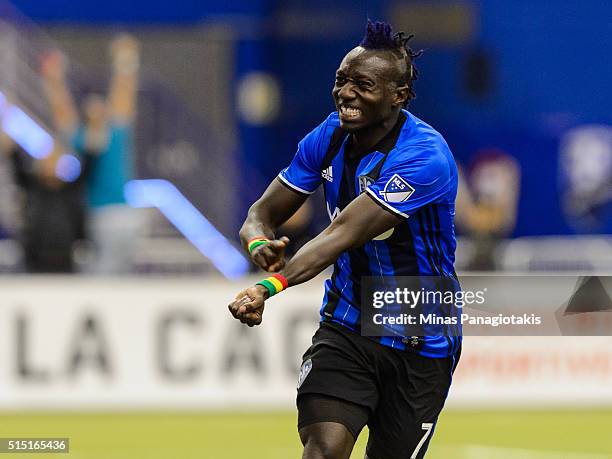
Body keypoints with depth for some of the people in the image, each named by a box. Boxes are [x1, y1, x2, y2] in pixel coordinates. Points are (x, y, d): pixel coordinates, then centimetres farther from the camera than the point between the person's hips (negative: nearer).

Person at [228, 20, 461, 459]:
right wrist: (260, 244, -25)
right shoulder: (329, 136, -2)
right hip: (345, 328, 4)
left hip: (420, 345, -4)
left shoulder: (425, 157, -24)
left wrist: (271, 286, -45)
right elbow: (263, 213, 1)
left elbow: (345, 234, -34)